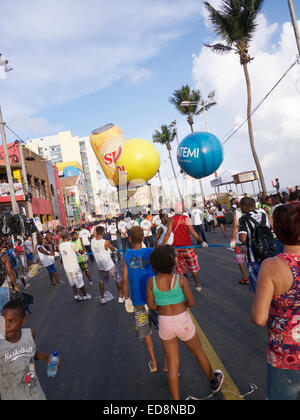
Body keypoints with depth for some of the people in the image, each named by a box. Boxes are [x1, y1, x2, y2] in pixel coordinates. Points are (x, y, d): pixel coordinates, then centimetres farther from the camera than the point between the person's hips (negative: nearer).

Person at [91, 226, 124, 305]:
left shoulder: (92, 241, -8)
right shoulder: (106, 242, -21)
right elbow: (113, 249, -1)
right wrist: (114, 249, 16)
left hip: (100, 265, 5)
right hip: (109, 265, -5)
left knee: (102, 281, 23)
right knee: (118, 280, 13)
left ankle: (102, 298, 27)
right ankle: (120, 297, 20)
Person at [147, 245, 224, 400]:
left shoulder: (151, 281, -11)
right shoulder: (180, 279, -17)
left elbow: (150, 305, -2)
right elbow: (191, 302, -9)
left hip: (165, 325, 1)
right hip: (183, 323, -1)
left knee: (173, 364, 17)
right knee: (199, 353, 26)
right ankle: (214, 382, 51)